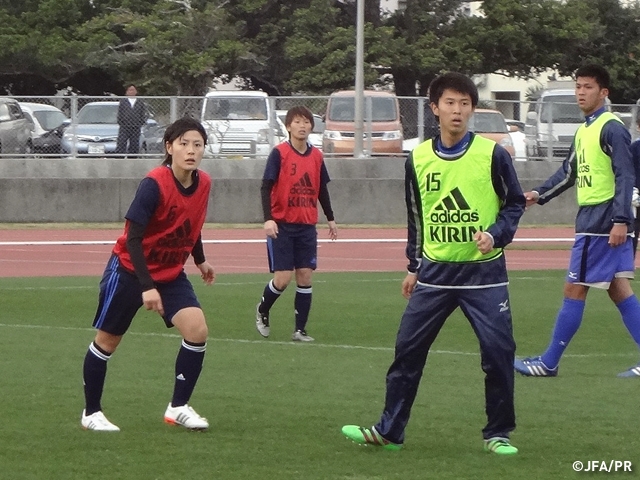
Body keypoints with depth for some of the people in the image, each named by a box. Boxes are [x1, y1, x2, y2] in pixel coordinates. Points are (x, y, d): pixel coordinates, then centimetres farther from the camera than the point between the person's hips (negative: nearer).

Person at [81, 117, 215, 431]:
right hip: (129, 270, -5)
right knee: (107, 340, 6)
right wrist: (147, 287, -33)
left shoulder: (203, 184, -7)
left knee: (197, 329, -13)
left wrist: (200, 261, 23)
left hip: (171, 273, 5)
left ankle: (179, 407, -1)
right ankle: (91, 413, 23)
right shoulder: (154, 184, -26)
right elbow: (133, 238, -27)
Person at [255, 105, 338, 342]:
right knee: (283, 278, -7)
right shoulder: (279, 153, -8)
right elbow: (266, 187, -11)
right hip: (281, 225, -4)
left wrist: (330, 218, 20)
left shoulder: (316, 156, 7)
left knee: (305, 276, 0)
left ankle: (300, 330, 5)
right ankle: (262, 311, 22)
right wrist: (268, 219, -21)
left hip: (307, 227, 4)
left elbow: (322, 190, 19)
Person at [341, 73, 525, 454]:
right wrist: (414, 267, 17)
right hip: (436, 270, 3)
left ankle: (498, 434, 8)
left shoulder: (493, 154, -6)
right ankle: (389, 431, 12)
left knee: (499, 350, -6)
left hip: (484, 270, -3)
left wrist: (496, 235, -17)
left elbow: (515, 203, 1)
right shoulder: (419, 158, 4)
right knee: (408, 348, 2)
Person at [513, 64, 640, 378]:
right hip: (591, 220, 9)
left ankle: (549, 362, 5)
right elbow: (568, 172, 25)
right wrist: (540, 194, 15)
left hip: (602, 224, -9)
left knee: (574, 290, -2)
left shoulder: (611, 129, -13)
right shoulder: (584, 131, 15)